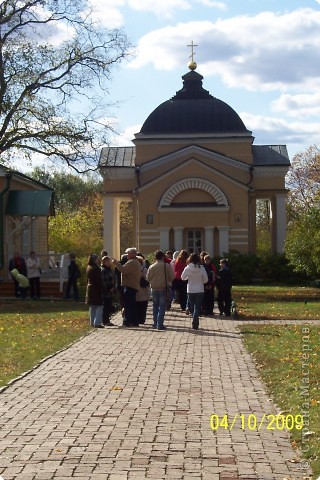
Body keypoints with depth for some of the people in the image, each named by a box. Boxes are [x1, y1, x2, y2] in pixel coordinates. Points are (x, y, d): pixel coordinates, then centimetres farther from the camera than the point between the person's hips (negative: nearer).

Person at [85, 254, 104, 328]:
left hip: (90, 289, 9)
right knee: (99, 307, -5)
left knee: (92, 307, 14)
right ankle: (97, 323, -10)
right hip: (96, 289, -9)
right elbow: (99, 280, -17)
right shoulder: (96, 268, -17)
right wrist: (101, 288, -11)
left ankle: (92, 322, 17)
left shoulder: (88, 268, 10)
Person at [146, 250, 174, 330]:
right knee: (162, 307, 1)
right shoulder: (167, 266, -10)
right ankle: (160, 325, -5)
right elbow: (172, 277, -6)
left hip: (154, 288, 3)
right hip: (163, 289, -3)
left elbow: (148, 278, 4)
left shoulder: (151, 267, -3)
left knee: (155, 306, 16)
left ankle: (155, 323, 18)